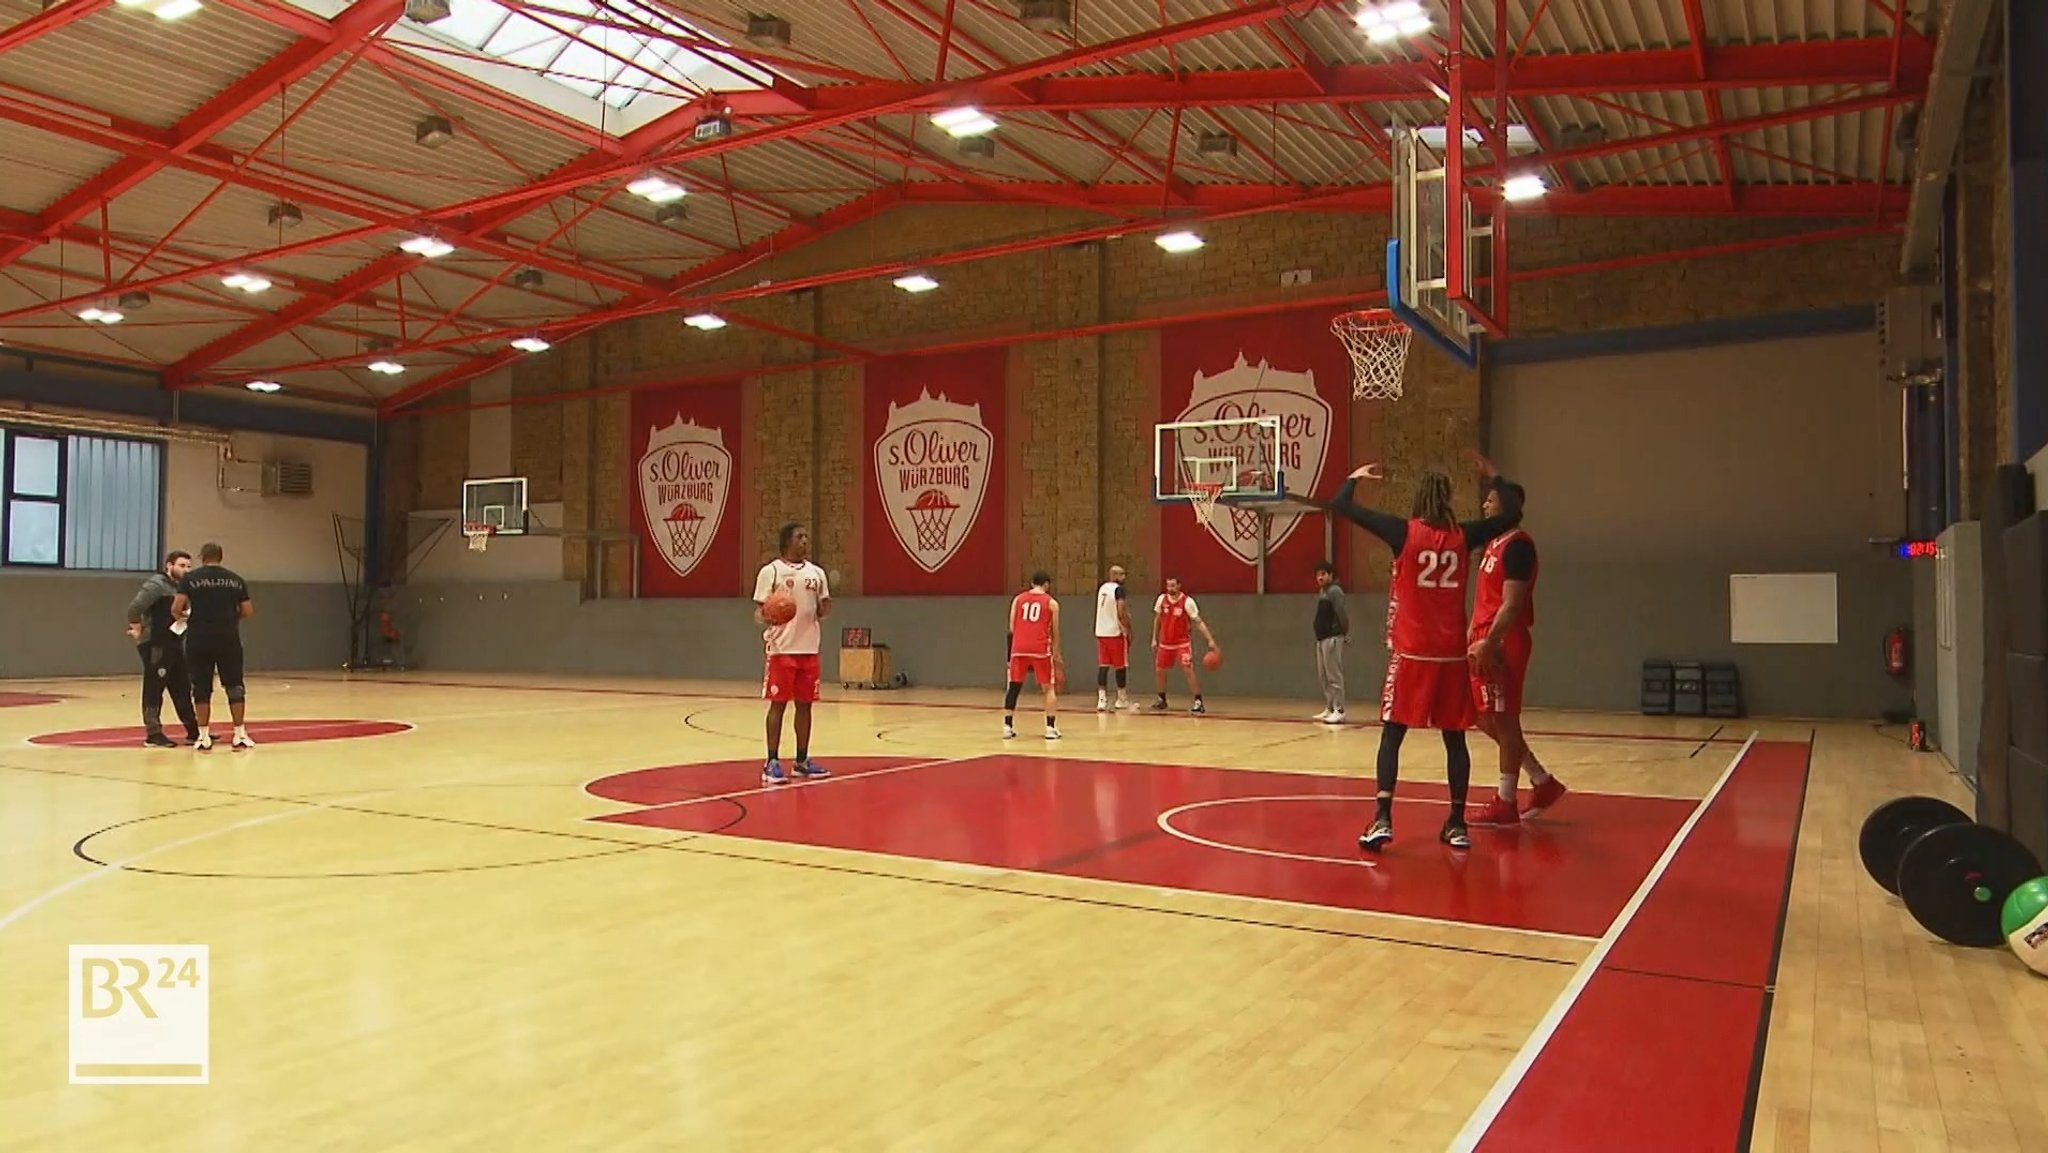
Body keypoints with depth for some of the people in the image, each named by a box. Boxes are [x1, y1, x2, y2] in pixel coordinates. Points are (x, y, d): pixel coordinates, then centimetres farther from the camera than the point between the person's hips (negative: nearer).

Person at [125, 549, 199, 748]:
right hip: (155, 646, -9)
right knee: (154, 690, -3)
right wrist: (137, 630, -14)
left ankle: (193, 731, 17)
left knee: (183, 689, 12)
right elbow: (135, 607, -22)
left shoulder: (180, 588, 14)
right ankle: (153, 734, 2)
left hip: (174, 645, 9)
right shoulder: (156, 584, -12)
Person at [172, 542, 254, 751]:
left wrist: (182, 616, 16)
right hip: (228, 638, 1)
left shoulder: (190, 578, 2)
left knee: (201, 688, 7)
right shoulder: (236, 579, 7)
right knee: (234, 687, 8)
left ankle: (204, 737, 10)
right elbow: (248, 612, 6)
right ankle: (240, 735, 8)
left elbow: (176, 609, -6)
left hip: (199, 639, 0)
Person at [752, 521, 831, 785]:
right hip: (781, 648, -5)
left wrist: (825, 608, -7)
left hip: (809, 648, 5)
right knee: (778, 704, -3)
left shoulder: (816, 572, 11)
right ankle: (772, 762, 2)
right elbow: (759, 610, -5)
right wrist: (765, 619, -27)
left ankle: (802, 760, 18)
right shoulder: (771, 571, -4)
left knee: (805, 703, 9)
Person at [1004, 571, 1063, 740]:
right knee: (1049, 688, 10)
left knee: (1014, 687, 12)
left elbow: (1012, 628, 8)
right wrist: (1056, 654, 21)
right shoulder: (1051, 603, 7)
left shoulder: (1018, 599, 13)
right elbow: (1054, 632, 9)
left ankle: (1008, 727, 9)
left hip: (1019, 648, 2)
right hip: (1040, 649, -2)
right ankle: (1050, 728, 5)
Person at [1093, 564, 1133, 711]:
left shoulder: (1101, 588, 13)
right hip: (1116, 632, -7)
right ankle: (1122, 699, 17)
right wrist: (1128, 630, -9)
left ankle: (1102, 699, -7)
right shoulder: (1119, 589, -11)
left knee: (1103, 666, 2)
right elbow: (1121, 612, -18)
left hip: (1101, 632, 7)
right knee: (1121, 666, 7)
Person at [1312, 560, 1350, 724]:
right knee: (1323, 676, 13)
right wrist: (1318, 637, 13)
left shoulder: (1335, 591, -12)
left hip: (1332, 638, -10)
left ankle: (1339, 711, -5)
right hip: (1321, 638, 10)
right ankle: (1329, 708, 21)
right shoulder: (1321, 592, 16)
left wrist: (1346, 634, -14)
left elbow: (1342, 614, -17)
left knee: (1334, 676, -8)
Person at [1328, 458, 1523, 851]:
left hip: (1411, 654, -3)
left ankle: (1382, 819, -11)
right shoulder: (1462, 536, 3)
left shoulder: (1404, 532, -6)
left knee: (1392, 734, 0)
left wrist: (1354, 478, 16)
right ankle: (1457, 824, 15)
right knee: (1454, 738, 11)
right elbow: (1513, 515, 19)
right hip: (1452, 655, 3)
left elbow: (1341, 505, -3)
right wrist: (1493, 475, 31)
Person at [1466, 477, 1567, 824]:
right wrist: (1474, 636, 18)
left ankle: (1505, 804, 6)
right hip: (1487, 640, 10)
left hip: (1503, 643, -10)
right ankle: (1543, 782, 23)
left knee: (1503, 720, -2)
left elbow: (1512, 605, -20)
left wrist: (1488, 642, -23)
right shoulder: (1495, 542, 16)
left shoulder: (1517, 544, -13)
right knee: (1486, 718, 13)